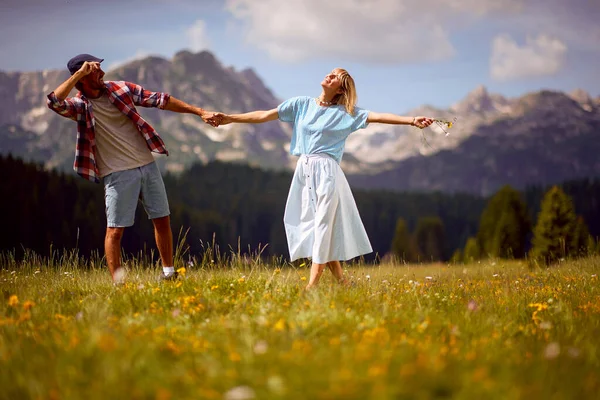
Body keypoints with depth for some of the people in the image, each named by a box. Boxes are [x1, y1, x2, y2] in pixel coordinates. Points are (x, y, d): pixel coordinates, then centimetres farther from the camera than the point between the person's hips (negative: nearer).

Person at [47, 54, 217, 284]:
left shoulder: (122, 89, 5)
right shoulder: (80, 106, -6)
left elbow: (160, 100, 7)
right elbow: (54, 102, -27)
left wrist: (199, 112, 6)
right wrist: (79, 73, -25)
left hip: (148, 165, 5)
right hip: (118, 174, -5)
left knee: (162, 220, 10)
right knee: (115, 230, -7)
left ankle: (168, 273, 24)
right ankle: (117, 283, -3)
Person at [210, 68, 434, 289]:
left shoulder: (345, 113, 3)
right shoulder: (302, 104, 11)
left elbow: (377, 117, -7)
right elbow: (265, 116, 10)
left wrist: (411, 120, -19)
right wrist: (229, 119, 6)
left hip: (326, 171, -4)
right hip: (304, 170, 4)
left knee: (323, 223, -7)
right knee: (310, 224, 4)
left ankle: (313, 284, -8)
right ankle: (340, 280, 14)